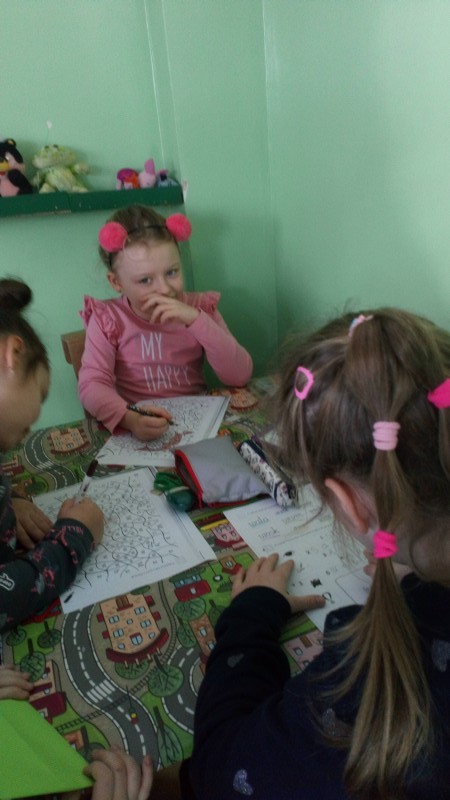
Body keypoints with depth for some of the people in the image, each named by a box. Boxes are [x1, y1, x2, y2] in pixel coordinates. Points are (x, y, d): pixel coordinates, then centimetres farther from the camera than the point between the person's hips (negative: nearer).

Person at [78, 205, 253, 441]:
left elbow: (240, 376, -9)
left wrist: (196, 320, -19)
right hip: (138, 431, -1)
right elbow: (91, 385, -14)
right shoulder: (107, 320, -3)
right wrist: (130, 419, -33)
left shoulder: (200, 307, 0)